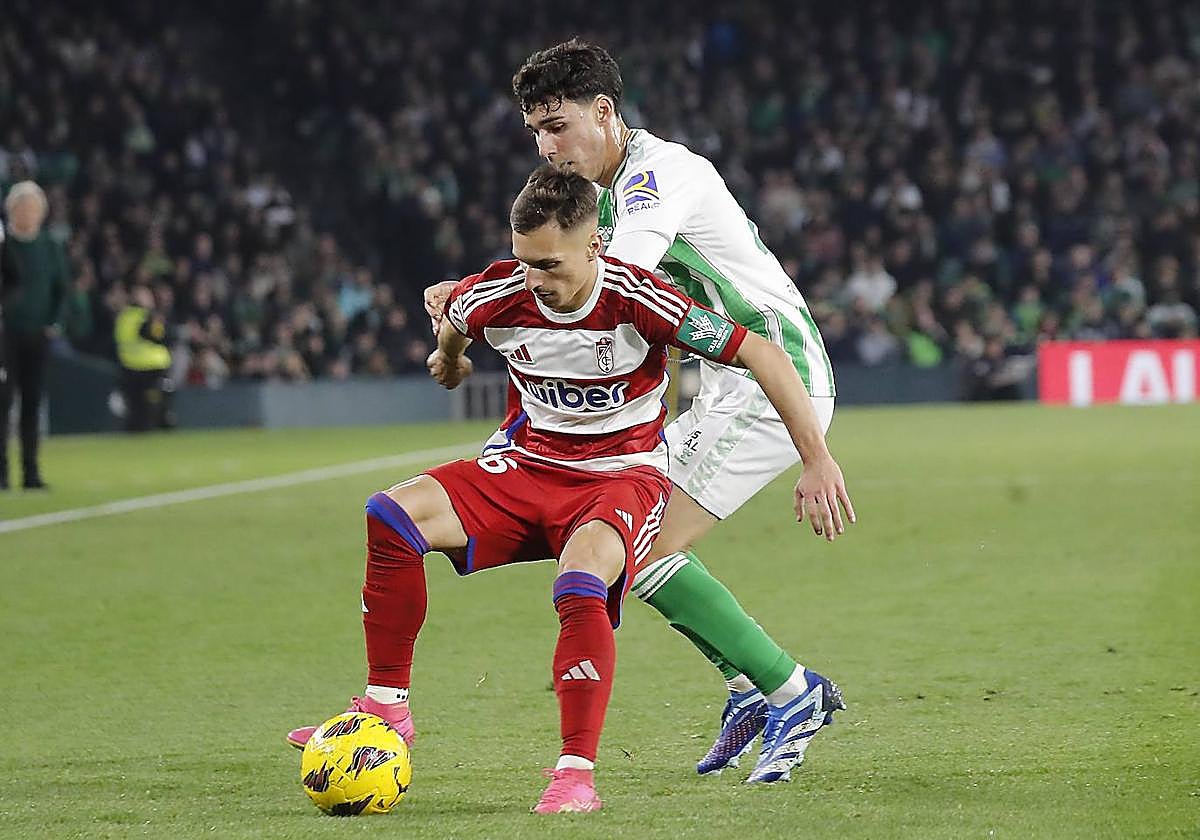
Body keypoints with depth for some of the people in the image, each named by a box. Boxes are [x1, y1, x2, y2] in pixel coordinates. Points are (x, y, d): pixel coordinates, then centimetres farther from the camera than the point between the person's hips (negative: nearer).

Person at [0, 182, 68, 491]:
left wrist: (51, 323, 5)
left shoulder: (51, 248, 7)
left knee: (32, 405, 5)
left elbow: (61, 288, 14)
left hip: (38, 337, 4)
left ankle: (31, 472, 8)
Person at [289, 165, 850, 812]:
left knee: (580, 587, -37)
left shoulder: (636, 303, -23)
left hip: (625, 475, -5)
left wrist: (820, 464, -19)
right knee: (393, 514, -17)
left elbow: (763, 356, -18)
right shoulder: (498, 297, -12)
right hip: (531, 468, 5)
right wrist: (448, 357, 38)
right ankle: (386, 706, -7)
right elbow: (450, 316, 16)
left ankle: (576, 774, -29)